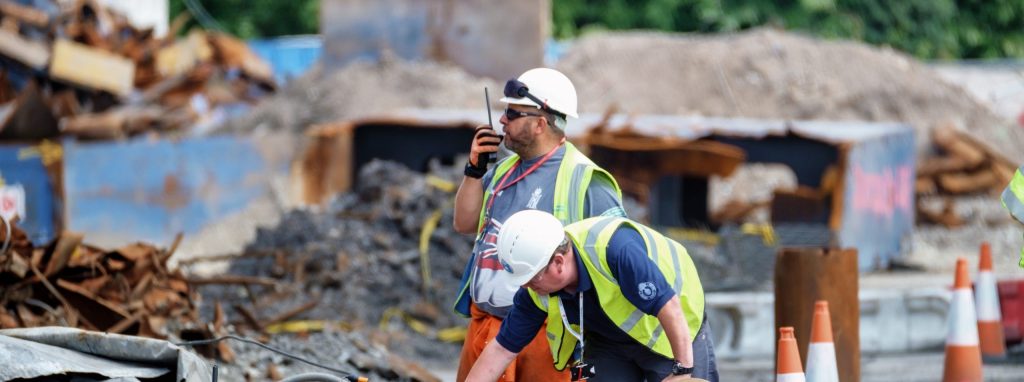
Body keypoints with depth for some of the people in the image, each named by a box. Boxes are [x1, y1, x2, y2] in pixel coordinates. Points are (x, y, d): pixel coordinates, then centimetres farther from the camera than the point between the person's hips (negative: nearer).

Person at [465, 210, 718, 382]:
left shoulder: (616, 247, -39)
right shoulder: (535, 291, -17)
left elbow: (668, 304, -35)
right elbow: (503, 348, -9)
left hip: (678, 333, -6)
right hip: (609, 342, 6)